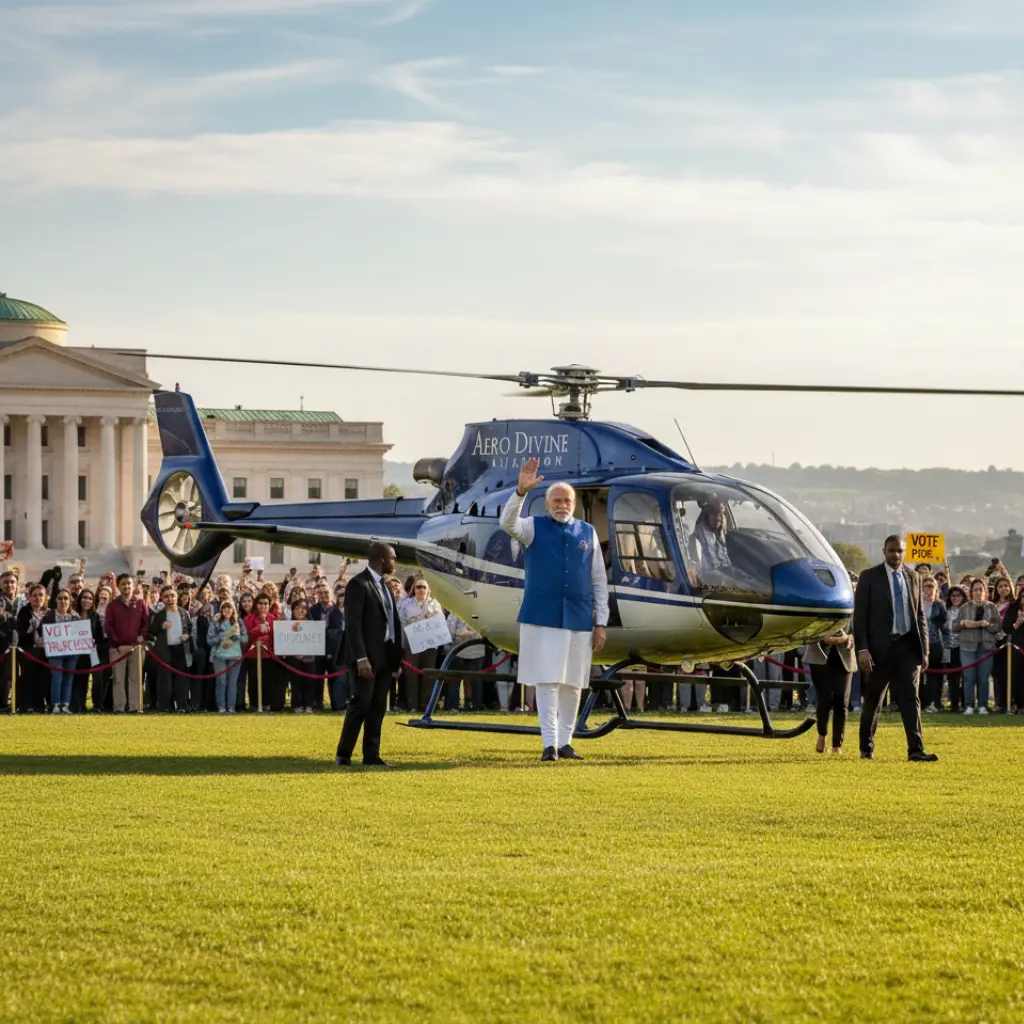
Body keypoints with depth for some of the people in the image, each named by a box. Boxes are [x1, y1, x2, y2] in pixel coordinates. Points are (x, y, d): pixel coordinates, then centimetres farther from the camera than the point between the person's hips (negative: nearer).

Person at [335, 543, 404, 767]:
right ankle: (343, 755, -2)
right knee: (362, 702, -9)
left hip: (384, 656, 8)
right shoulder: (358, 585, -9)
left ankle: (372, 756, 9)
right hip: (366, 657, -8)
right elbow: (353, 624, -16)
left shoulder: (385, 587, 17)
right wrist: (361, 658, -21)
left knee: (378, 707, 6)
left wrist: (397, 656, 11)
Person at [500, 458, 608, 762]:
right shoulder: (535, 528, 5)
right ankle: (549, 744, -7)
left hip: (579, 620, 2)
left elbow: (599, 580, 10)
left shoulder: (587, 533, 10)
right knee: (547, 680, -7)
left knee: (572, 684, 5)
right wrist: (521, 491, -33)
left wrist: (601, 623, 5)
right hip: (542, 618, -2)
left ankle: (565, 742, 14)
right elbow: (508, 523, -18)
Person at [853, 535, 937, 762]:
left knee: (910, 697, -8)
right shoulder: (869, 577, -2)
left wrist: (924, 648, 7)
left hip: (908, 645, 2)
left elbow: (920, 615, 13)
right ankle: (866, 747, 25)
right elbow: (860, 616, -5)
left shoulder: (913, 578, 10)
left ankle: (915, 749, -15)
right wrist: (862, 649, -13)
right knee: (873, 700, 10)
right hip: (880, 646, -2)